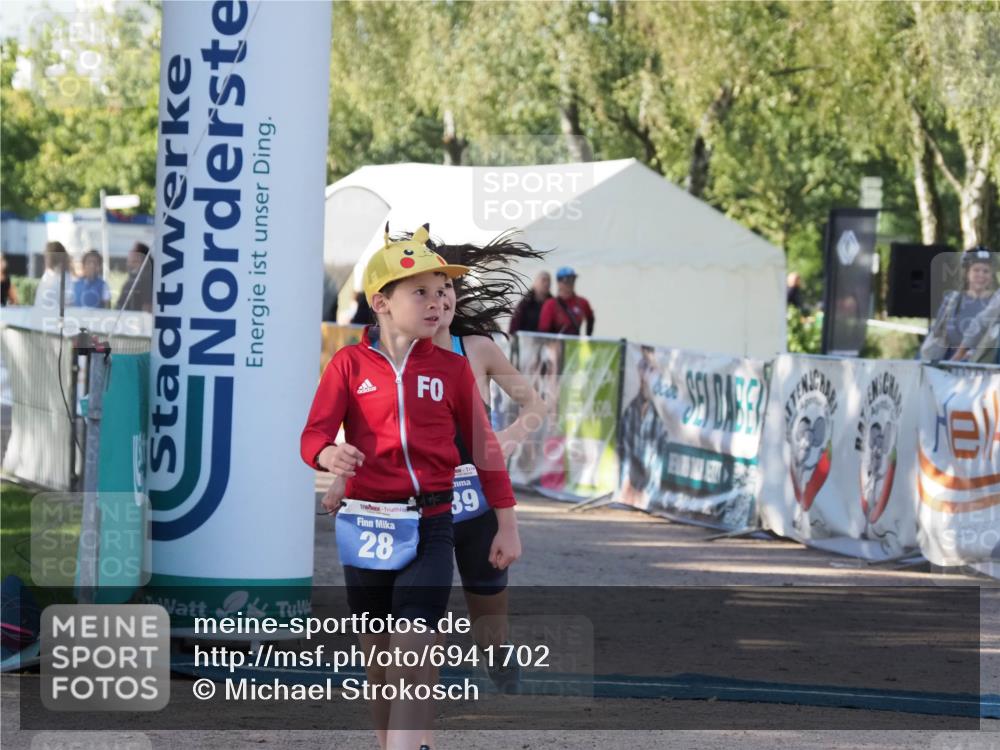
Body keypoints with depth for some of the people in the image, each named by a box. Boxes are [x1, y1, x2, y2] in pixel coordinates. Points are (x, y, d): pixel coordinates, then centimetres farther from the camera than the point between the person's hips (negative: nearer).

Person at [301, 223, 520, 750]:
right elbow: (313, 436, -8)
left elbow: (482, 445, 9)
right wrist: (331, 456, -32)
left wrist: (507, 525, 8)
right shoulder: (350, 364, -1)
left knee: (412, 658, -11)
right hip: (365, 524, 1)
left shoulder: (452, 367, 3)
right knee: (377, 653, 12)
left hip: (430, 527, -1)